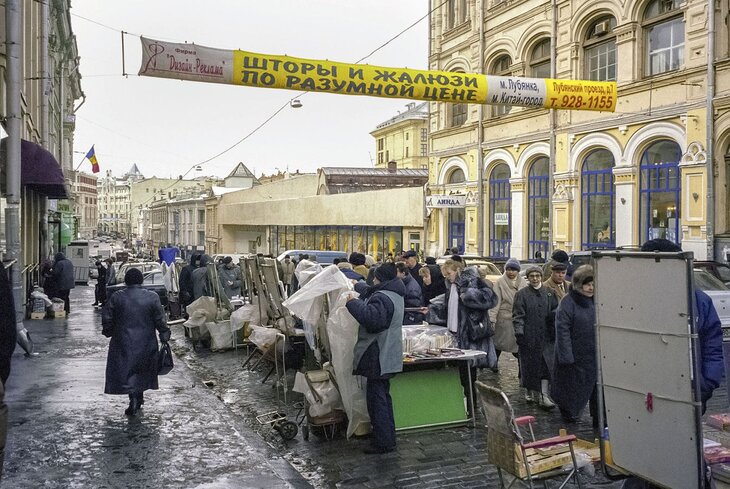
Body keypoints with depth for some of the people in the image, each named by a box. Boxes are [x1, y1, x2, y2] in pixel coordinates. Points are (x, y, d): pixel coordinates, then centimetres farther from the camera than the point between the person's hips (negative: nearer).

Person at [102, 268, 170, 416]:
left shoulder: (116, 297, -6)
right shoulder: (152, 297, -7)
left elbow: (107, 318, 1)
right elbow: (160, 320, -5)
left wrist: (108, 332, 19)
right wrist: (165, 335, 7)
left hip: (123, 343, -1)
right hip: (146, 343, 1)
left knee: (126, 370, 4)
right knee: (142, 370, 17)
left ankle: (134, 397, -13)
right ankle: (138, 397, 28)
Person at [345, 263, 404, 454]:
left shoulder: (382, 298, -20)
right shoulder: (394, 294, 14)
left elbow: (372, 318, -35)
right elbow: (369, 293, 34)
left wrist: (353, 302, -24)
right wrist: (357, 286, 48)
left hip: (379, 358, -11)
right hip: (387, 357, 11)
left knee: (376, 399, -3)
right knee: (383, 397, 20)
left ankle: (383, 443, 3)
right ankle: (389, 438, 29)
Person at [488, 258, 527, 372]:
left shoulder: (523, 282, 6)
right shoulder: (500, 282, -4)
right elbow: (496, 301, -8)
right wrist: (492, 318, -14)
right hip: (504, 318, -2)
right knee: (499, 341, 10)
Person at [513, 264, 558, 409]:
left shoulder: (549, 293, 9)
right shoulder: (521, 294, 0)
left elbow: (556, 311, 15)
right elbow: (517, 315, -4)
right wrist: (519, 332, -14)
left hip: (546, 337, 2)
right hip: (528, 336, -2)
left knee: (546, 365, -4)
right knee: (529, 365, 7)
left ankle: (544, 396, -2)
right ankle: (530, 392, 25)